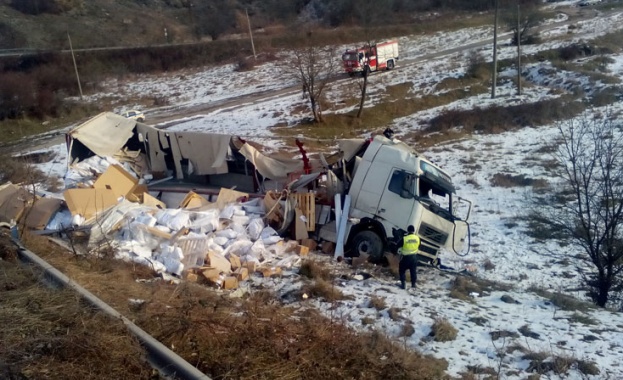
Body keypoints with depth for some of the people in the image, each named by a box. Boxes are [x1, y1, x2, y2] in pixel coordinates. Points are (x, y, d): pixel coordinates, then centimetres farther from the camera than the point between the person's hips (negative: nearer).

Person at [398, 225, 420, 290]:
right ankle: (413, 285, 20)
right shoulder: (417, 238, -5)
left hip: (405, 257, -3)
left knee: (402, 270, 13)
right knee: (413, 271, 16)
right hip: (413, 257, 3)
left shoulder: (404, 239, -17)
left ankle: (403, 284, 8)